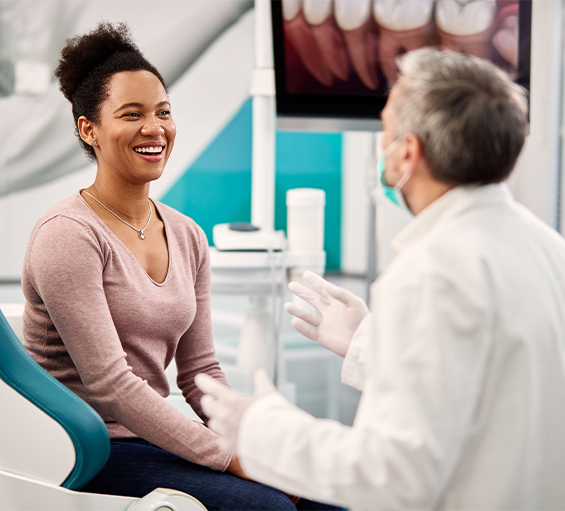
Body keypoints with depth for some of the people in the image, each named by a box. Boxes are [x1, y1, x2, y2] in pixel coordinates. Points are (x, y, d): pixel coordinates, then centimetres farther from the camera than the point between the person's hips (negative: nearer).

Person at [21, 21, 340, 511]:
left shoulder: (188, 237, 9)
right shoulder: (68, 235, -13)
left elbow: (200, 371, 11)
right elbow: (109, 384, -19)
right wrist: (231, 459, -21)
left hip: (154, 437, 7)